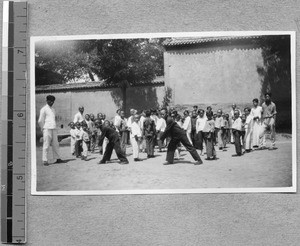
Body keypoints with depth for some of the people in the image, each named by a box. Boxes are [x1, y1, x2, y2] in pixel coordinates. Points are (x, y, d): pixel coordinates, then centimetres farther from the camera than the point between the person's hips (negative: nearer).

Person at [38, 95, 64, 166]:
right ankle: (45, 160, -4)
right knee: (46, 145, -6)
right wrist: (43, 129, 0)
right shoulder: (44, 109, 0)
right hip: (47, 129, -6)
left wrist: (54, 127, 14)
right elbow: (40, 121, -1)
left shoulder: (53, 109, 19)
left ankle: (57, 158, 8)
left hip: (54, 129, 6)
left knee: (55, 144, 5)